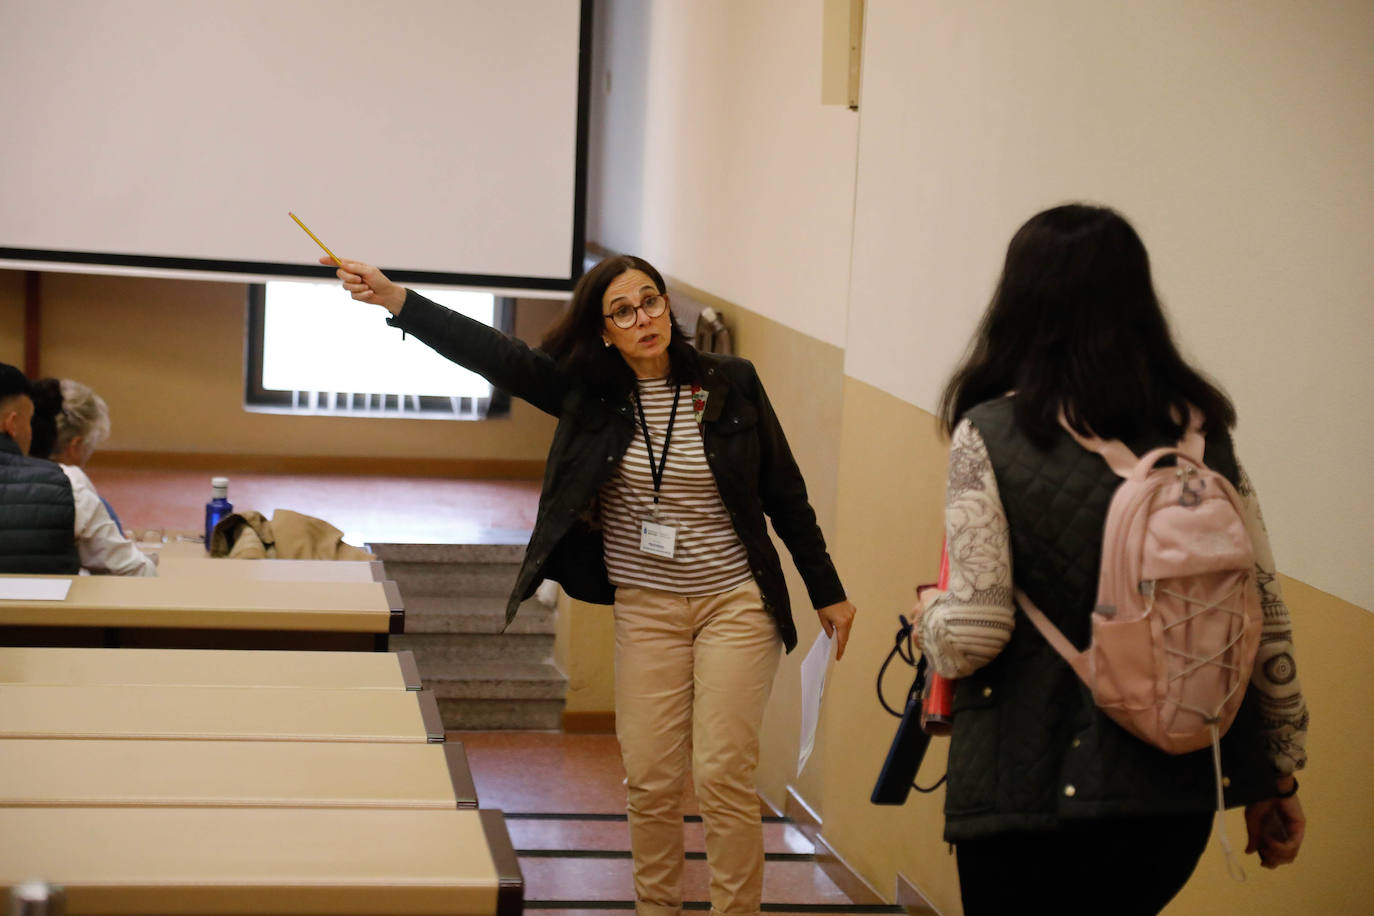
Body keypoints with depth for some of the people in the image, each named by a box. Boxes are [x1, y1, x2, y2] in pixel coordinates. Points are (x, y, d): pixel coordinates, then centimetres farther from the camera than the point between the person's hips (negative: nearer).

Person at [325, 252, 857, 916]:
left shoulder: (731, 385, -4)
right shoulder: (589, 392, -1)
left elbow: (785, 495, 3)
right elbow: (493, 354, -10)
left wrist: (827, 592, 8)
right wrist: (393, 298, -21)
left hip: (735, 604, -2)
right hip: (645, 608, 2)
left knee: (723, 776, -5)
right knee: (649, 780, 4)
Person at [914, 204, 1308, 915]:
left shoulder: (990, 436, -9)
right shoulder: (1200, 431, 4)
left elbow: (972, 635, -15)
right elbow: (1267, 620, 4)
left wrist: (928, 615, 8)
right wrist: (1278, 774, 13)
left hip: (1031, 791, -4)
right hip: (1179, 793, 5)